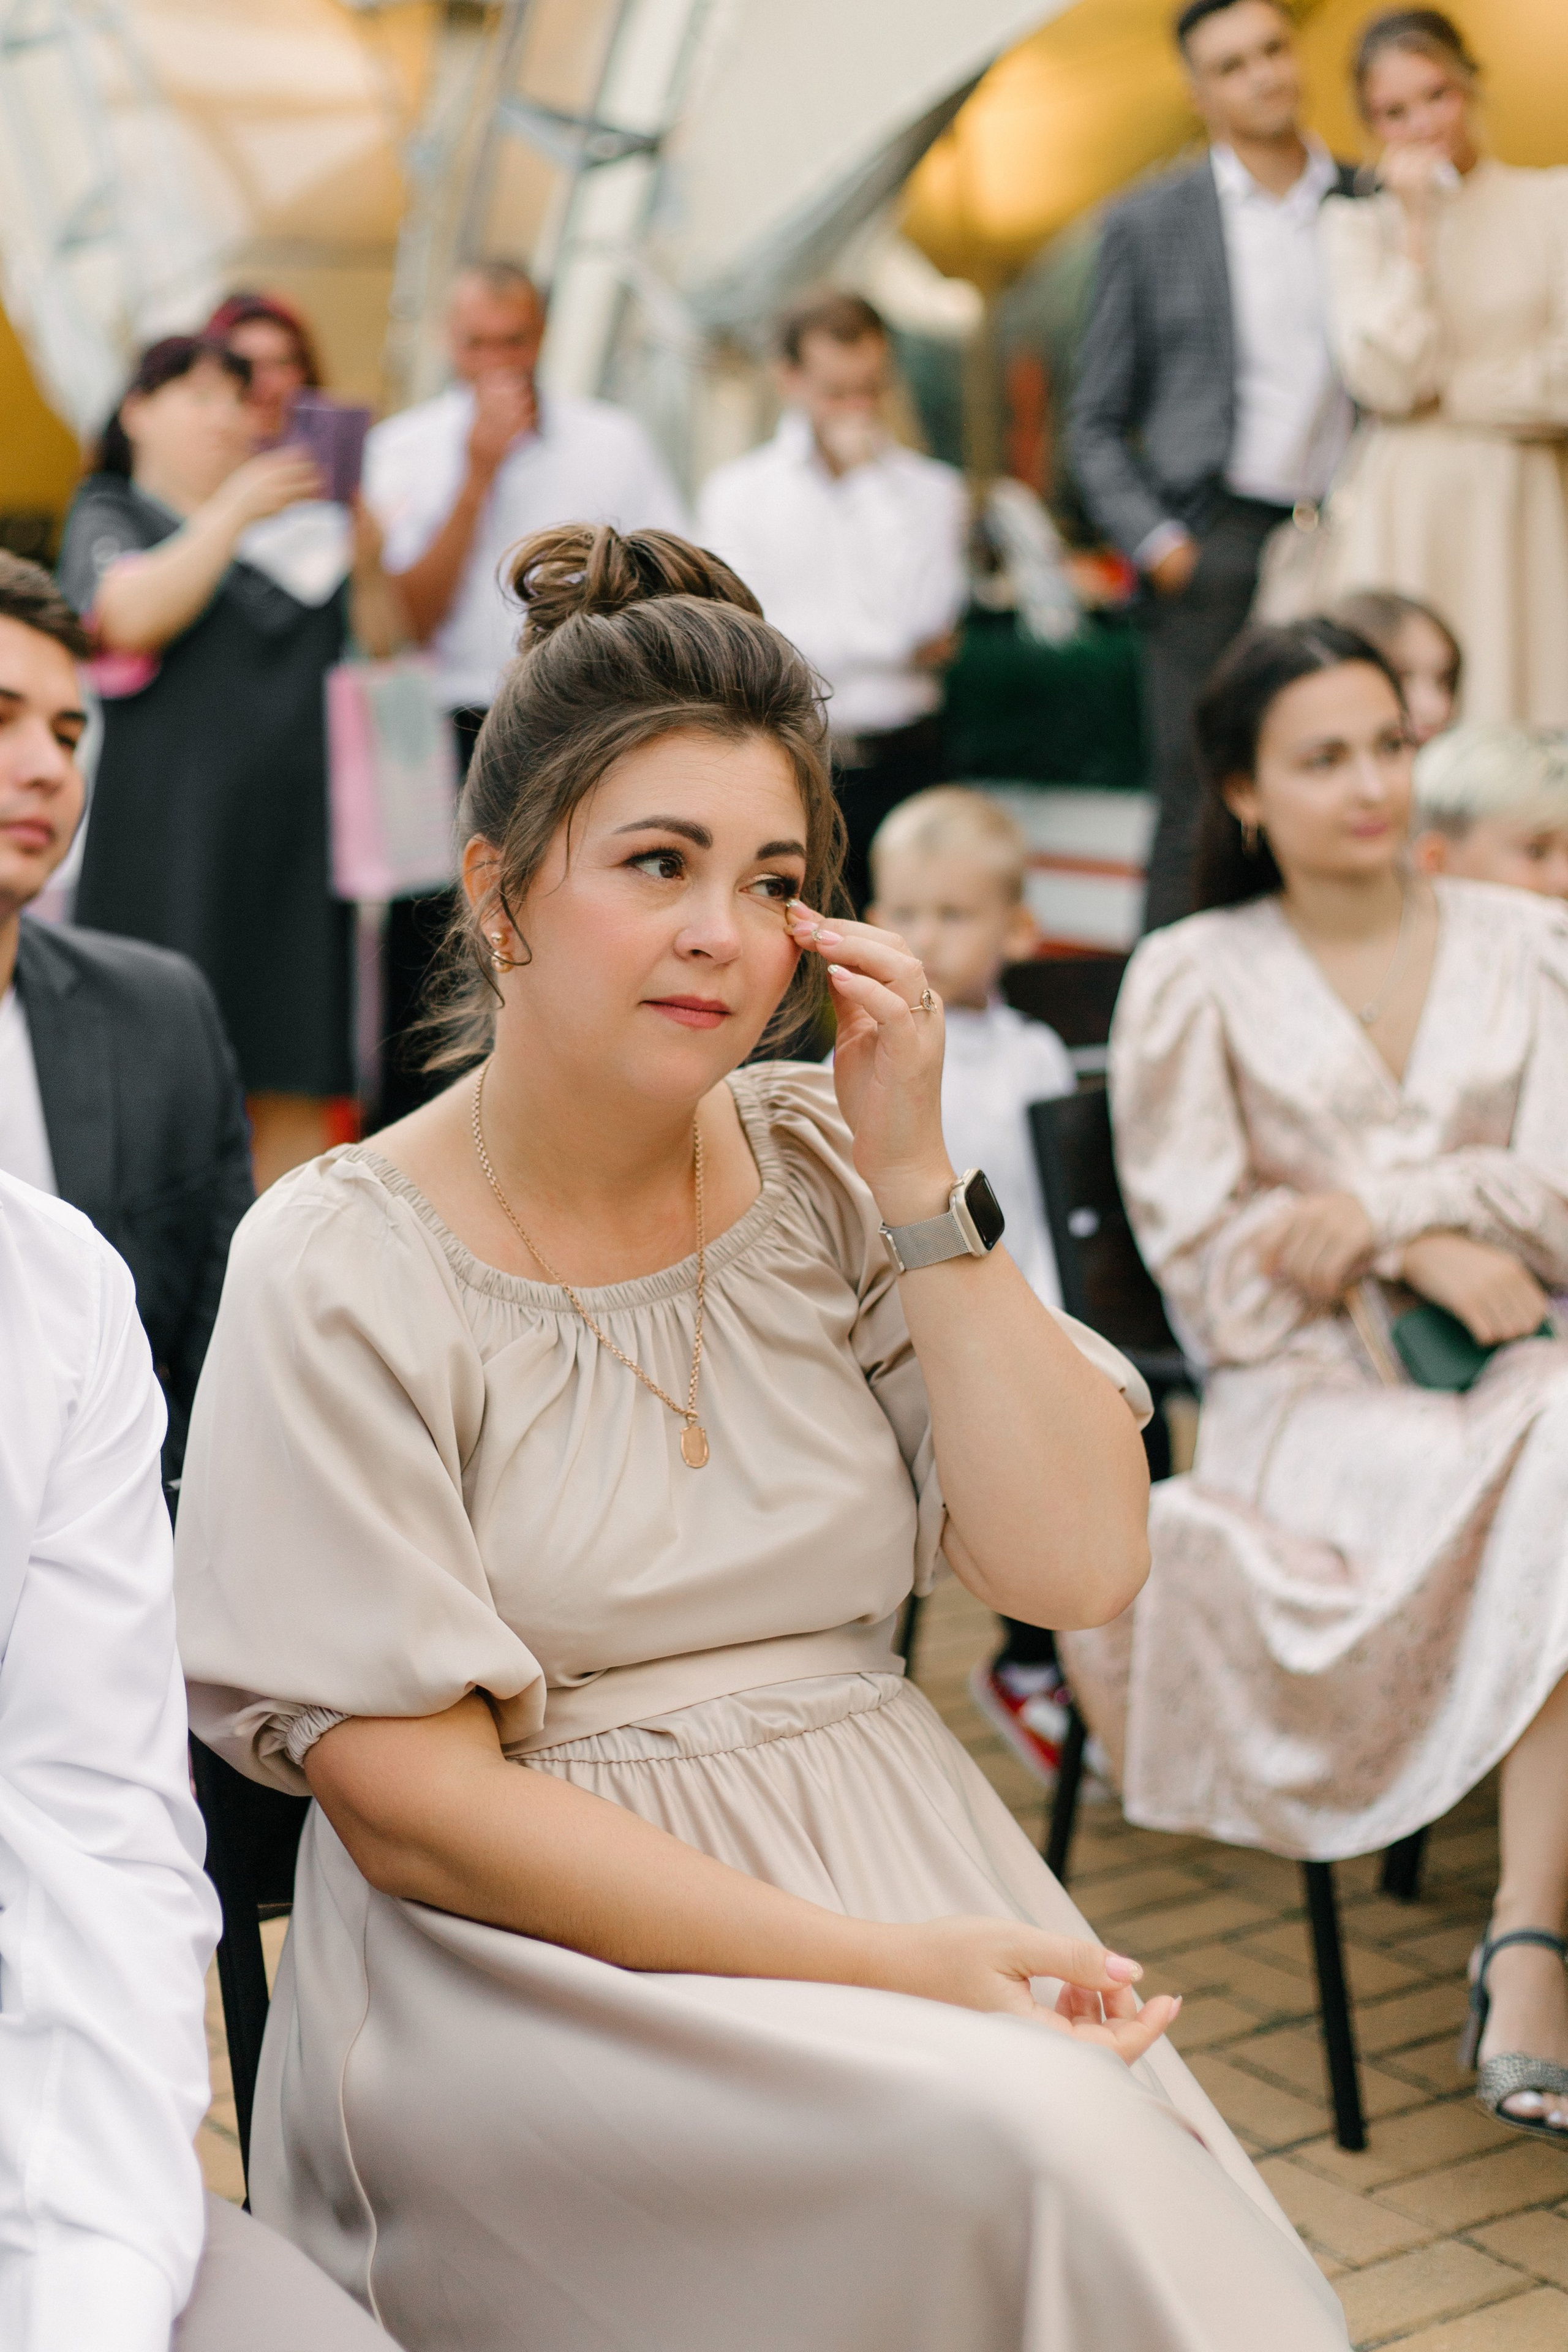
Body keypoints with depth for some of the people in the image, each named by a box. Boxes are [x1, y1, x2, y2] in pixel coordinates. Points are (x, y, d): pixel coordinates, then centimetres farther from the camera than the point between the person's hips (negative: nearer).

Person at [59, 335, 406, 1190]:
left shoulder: (299, 521, 20)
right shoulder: (110, 512, 10)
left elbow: (382, 640, 15)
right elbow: (131, 617, -10)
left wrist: (365, 557, -4)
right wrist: (234, 512, -14)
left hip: (295, 822, 4)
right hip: (172, 822, -3)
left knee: (294, 1086, -1)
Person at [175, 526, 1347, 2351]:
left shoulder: (827, 1170, 5)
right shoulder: (341, 1271, -8)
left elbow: (1080, 1565, 0)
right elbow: (414, 1805, -11)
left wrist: (913, 1182, -8)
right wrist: (885, 1969, -18)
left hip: (904, 1875, 5)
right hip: (538, 1952, -4)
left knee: (1120, 2132, -25)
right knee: (1022, 2141, -29)